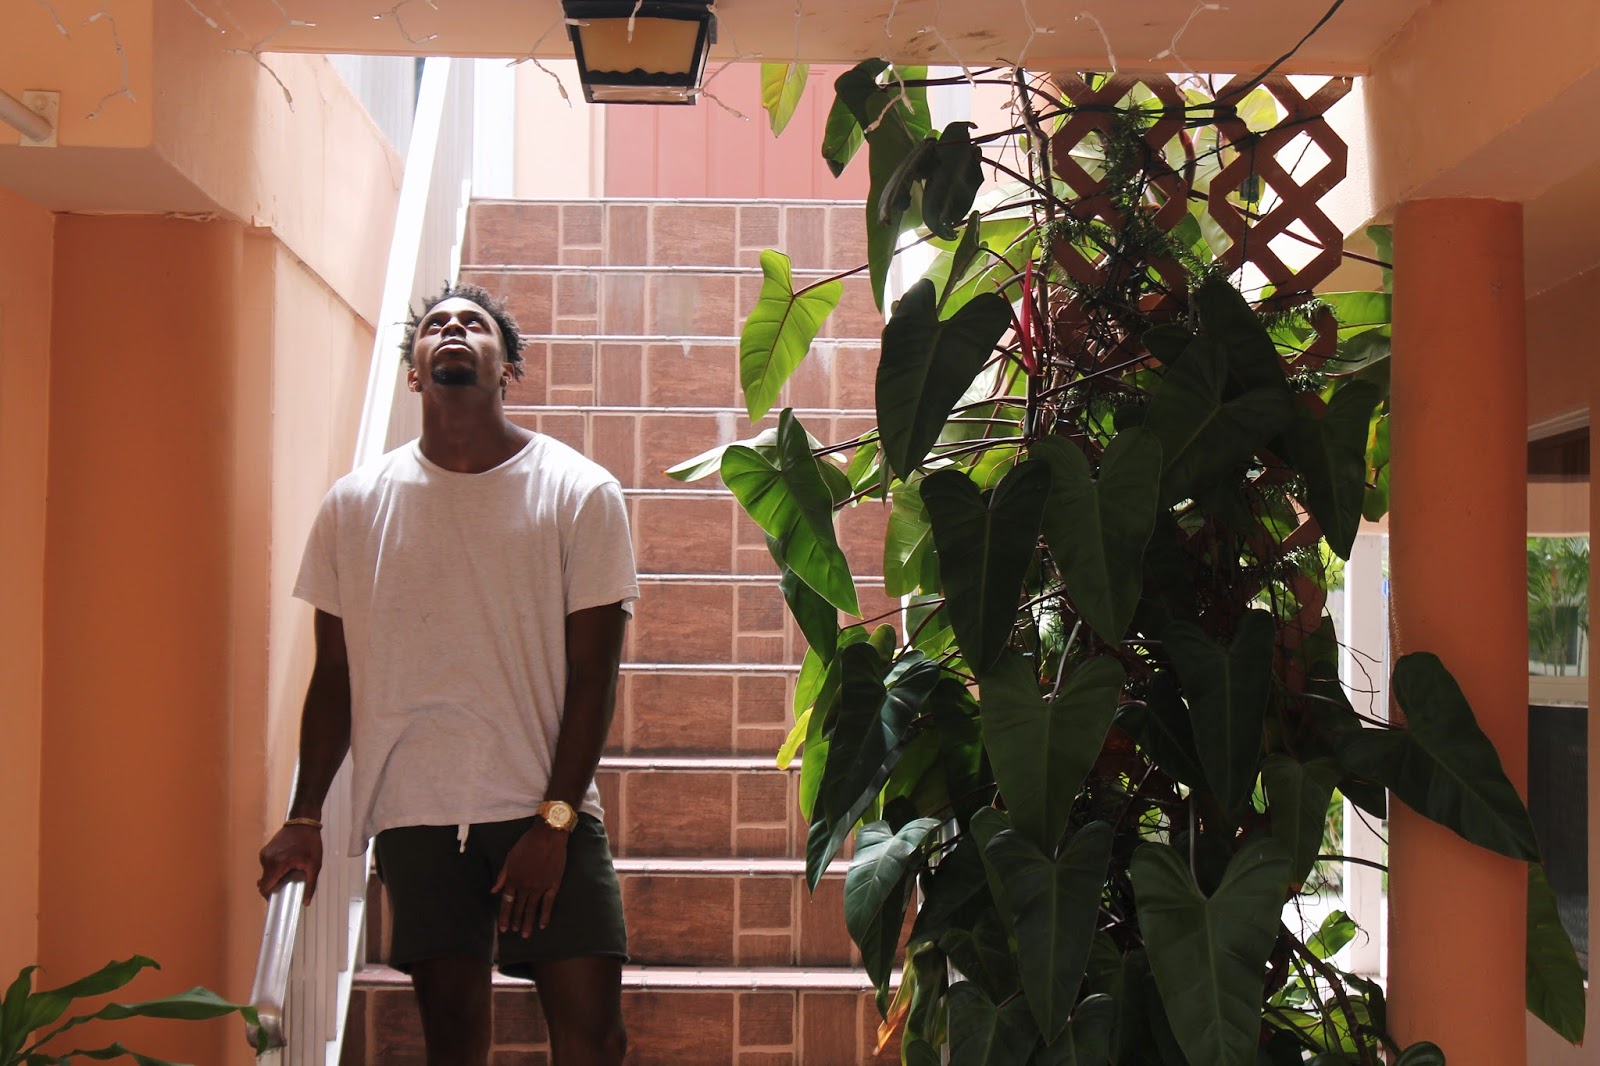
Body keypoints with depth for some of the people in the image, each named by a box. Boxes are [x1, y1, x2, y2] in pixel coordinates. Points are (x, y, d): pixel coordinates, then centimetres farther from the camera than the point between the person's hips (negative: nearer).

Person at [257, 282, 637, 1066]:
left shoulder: (581, 494, -1)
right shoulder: (355, 504, 5)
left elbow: (592, 675, -3)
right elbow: (335, 676, 9)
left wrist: (554, 820, -9)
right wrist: (304, 818, 5)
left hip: (548, 805, -1)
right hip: (414, 810, 1)